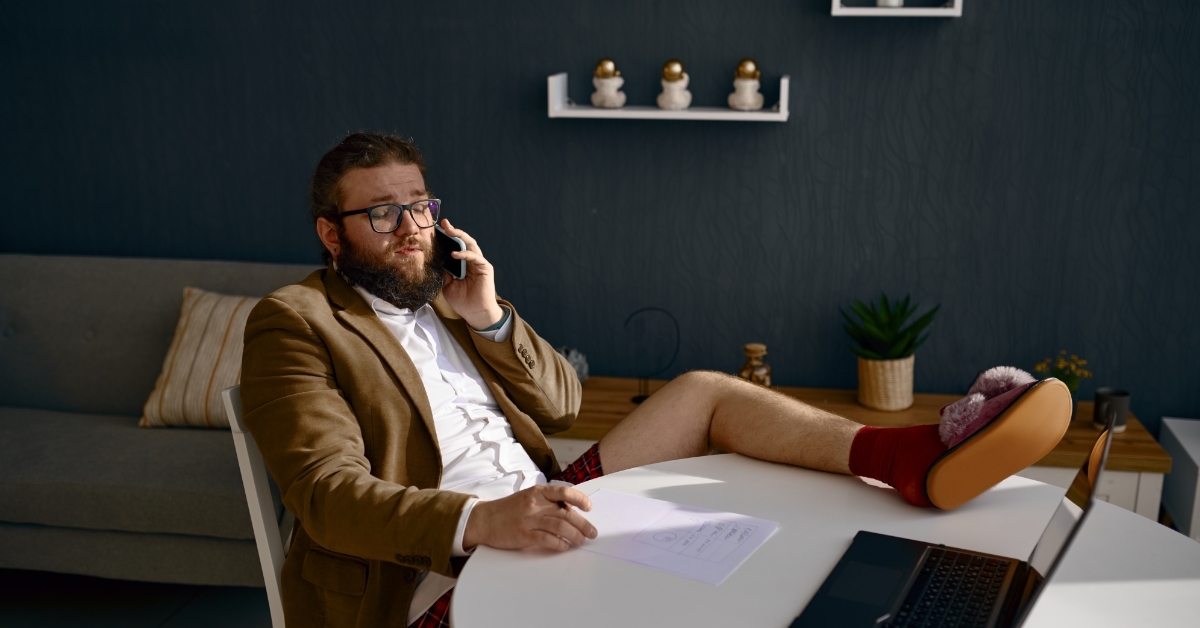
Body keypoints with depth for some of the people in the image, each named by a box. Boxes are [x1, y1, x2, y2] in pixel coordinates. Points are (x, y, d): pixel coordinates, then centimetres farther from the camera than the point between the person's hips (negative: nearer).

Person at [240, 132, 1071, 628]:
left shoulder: (441, 294, 18)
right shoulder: (295, 324, -4)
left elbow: (561, 405, 17)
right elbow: (329, 492, -17)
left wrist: (489, 316, 0)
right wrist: (480, 520, -35)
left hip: (543, 514, 8)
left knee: (704, 393, -2)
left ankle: (920, 459, -18)